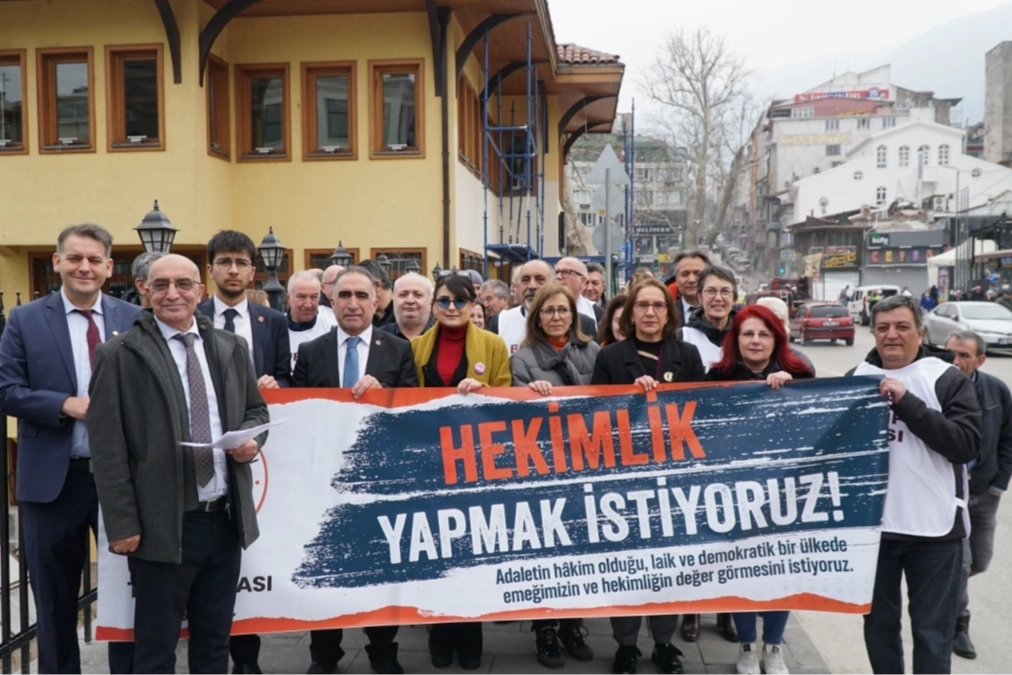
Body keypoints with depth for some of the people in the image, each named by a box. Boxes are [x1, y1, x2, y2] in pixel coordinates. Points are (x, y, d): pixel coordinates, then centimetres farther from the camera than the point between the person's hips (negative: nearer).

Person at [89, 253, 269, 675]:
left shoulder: (231, 348, 9)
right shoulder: (119, 355, -5)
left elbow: (256, 411, 18)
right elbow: (108, 447, -8)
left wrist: (251, 439, -6)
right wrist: (122, 524, -12)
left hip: (227, 517, 4)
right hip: (163, 524, -4)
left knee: (215, 640, 17)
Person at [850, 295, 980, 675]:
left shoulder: (947, 379, -3)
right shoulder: (857, 378, 7)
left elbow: (967, 445, -14)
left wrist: (906, 403, -20)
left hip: (934, 528, -3)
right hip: (872, 524, 3)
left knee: (932, 632, 5)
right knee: (879, 623, 15)